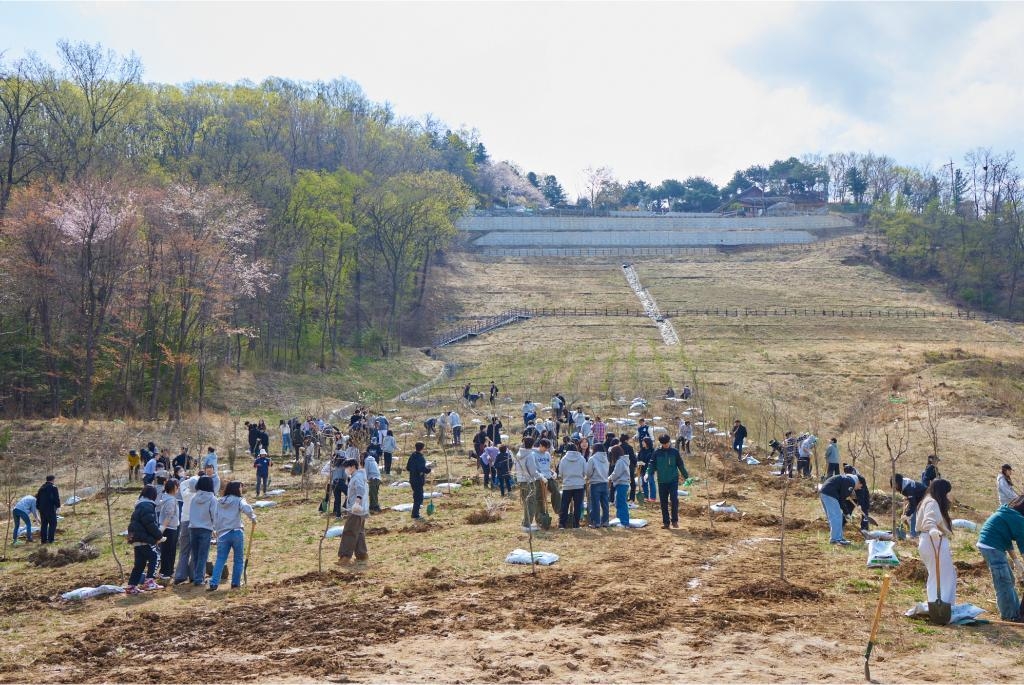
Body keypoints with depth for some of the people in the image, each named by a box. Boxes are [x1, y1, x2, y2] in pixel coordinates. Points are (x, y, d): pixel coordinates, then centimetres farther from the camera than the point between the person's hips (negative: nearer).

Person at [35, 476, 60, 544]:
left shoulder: (42, 488, 16)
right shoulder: (53, 487, -6)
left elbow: (38, 498, 19)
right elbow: (57, 498, -11)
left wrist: (38, 507, 24)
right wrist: (58, 505, -2)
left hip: (42, 509, 7)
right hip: (50, 508, -7)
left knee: (43, 524, 10)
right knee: (52, 524, -1)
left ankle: (43, 539, 9)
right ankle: (50, 539, -8)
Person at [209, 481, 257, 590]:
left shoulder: (219, 502, 11)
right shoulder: (238, 500, -2)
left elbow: (215, 519, 9)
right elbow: (247, 509, -21)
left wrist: (217, 530, 16)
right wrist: (253, 518, -5)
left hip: (222, 534, 3)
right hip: (237, 532, -3)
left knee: (220, 560, 5)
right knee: (238, 560, 11)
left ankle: (213, 583, -4)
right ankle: (236, 582, 14)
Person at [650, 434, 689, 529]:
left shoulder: (674, 452, 2)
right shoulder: (657, 452, 3)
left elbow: (681, 465, 9)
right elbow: (652, 465, 2)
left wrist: (686, 476, 8)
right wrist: (649, 474, -14)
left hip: (673, 480, -2)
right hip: (662, 481, 2)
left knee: (674, 499, -13)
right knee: (663, 502, 4)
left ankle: (675, 520, 0)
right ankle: (665, 521, 14)